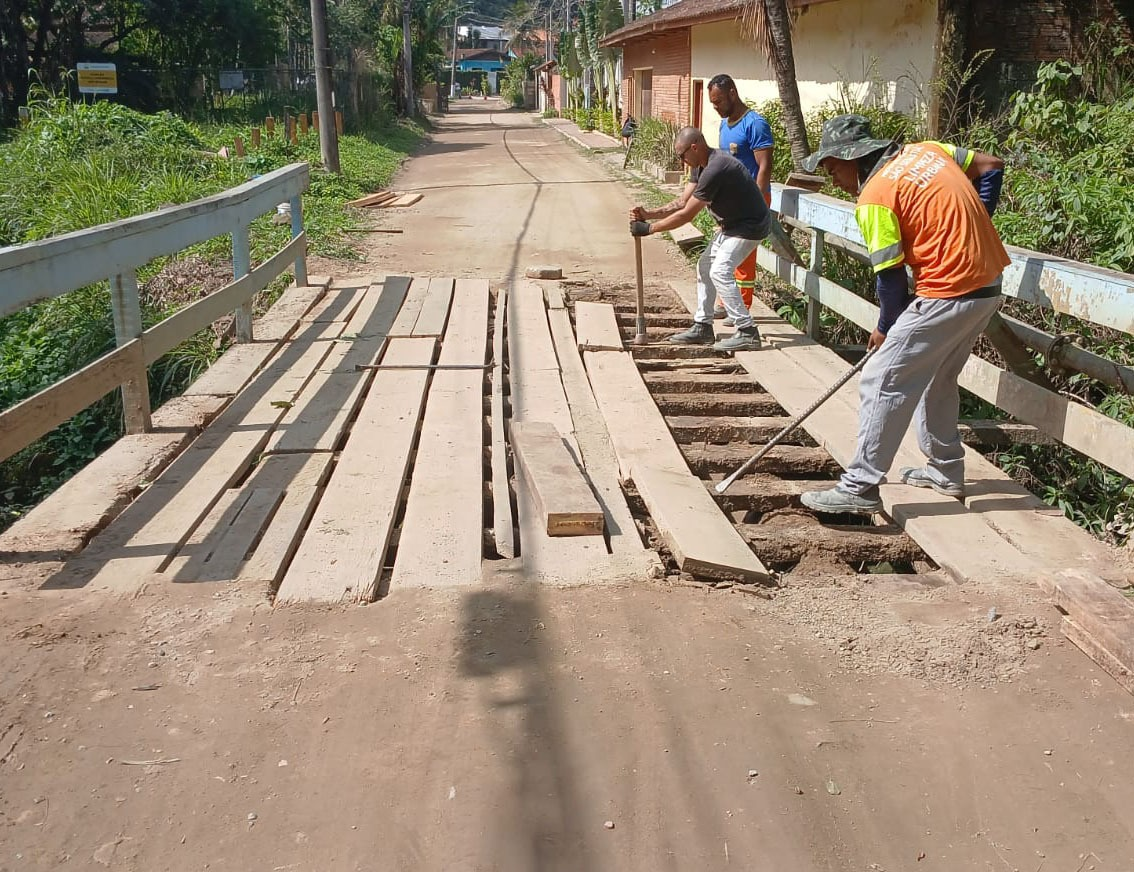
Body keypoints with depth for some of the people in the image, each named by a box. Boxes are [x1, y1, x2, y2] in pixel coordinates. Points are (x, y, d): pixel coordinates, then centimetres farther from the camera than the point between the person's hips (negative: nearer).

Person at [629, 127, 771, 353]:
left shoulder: (715, 170, -29)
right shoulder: (701, 166, 3)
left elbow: (686, 215, -25)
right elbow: (682, 202, 4)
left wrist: (649, 229, -19)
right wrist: (649, 214, -8)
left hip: (750, 225, -11)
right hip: (732, 223, 11)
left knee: (720, 271, -19)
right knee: (705, 266, 12)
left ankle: (748, 332, -16)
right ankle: (702, 327, 18)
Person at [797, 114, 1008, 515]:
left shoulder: (874, 197, -13)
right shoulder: (925, 150, 9)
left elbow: (890, 275, -11)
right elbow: (991, 166, 14)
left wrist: (886, 329, 4)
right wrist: (972, 227, 13)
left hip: (948, 295, -9)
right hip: (987, 285, 9)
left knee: (882, 383, -4)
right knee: (937, 377, 24)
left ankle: (859, 488, -3)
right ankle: (946, 469, 34)